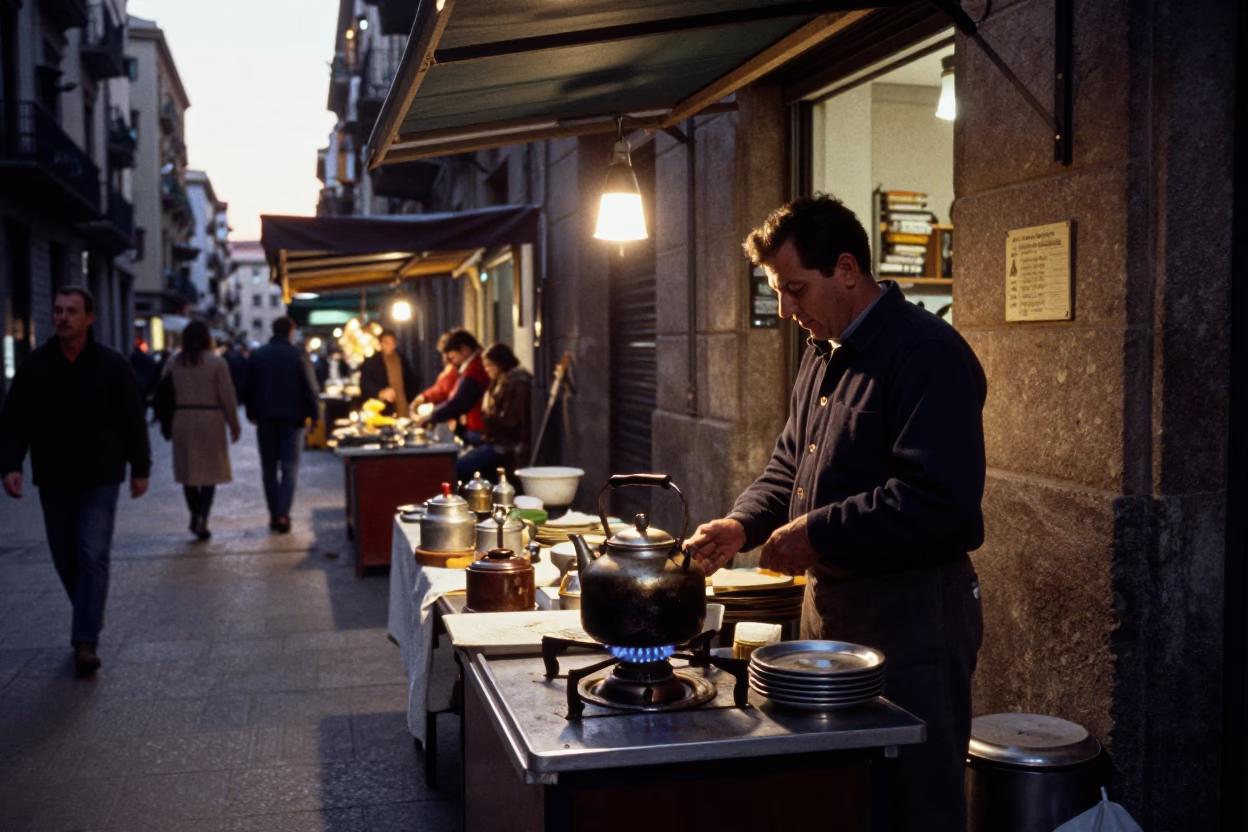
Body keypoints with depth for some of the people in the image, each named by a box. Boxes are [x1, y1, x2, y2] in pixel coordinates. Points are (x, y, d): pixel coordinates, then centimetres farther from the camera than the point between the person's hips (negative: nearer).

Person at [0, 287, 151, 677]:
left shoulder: (112, 365, -5)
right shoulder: (34, 366, -1)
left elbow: (133, 421, 0)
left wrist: (140, 469, 1)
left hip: (100, 478, -3)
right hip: (54, 480, 3)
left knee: (93, 556, -8)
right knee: (65, 557, 10)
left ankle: (86, 641, -5)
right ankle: (89, 619, 31)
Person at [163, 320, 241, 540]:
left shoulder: (173, 364, 4)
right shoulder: (217, 363, -5)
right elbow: (227, 397, -5)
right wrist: (234, 425, 3)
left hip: (182, 420, 3)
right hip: (211, 420, -3)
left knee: (188, 470, 12)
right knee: (210, 471, 2)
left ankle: (195, 515, 13)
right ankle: (202, 517, -11)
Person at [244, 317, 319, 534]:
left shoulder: (256, 355, 3)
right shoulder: (299, 355, -6)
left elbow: (250, 387, 9)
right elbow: (310, 388, -7)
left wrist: (251, 413, 19)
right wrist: (314, 415, 1)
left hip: (265, 418, 3)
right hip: (292, 418, -2)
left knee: (269, 467, 11)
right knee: (289, 467, 0)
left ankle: (274, 514, 12)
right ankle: (283, 514, -12)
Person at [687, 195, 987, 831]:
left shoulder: (928, 355, -18)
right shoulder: (824, 355, 13)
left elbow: (938, 497, -26)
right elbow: (790, 462, 20)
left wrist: (819, 533, -20)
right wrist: (744, 524, 2)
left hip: (911, 611, -9)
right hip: (831, 599, 9)